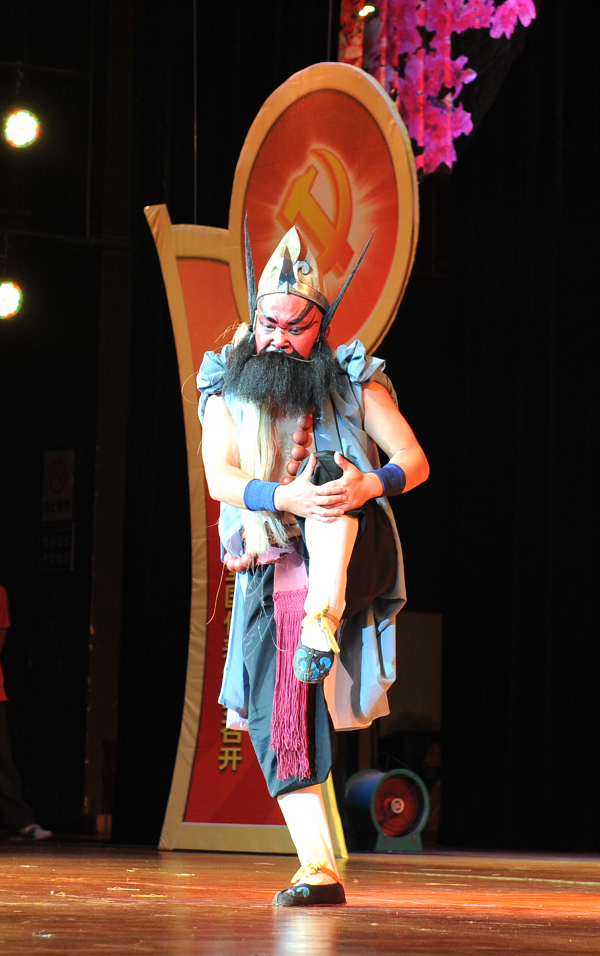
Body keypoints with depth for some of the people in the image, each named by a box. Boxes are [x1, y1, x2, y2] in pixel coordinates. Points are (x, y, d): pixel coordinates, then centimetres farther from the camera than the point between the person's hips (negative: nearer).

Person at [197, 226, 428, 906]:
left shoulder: (353, 383, 6)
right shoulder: (227, 391, 9)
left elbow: (415, 460, 0)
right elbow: (219, 480, -5)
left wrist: (370, 484, -24)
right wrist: (285, 498, -26)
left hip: (351, 564, -2)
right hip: (271, 576, 2)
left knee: (331, 471, -32)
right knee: (277, 722, -11)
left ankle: (323, 629, -48)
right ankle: (319, 870, -8)